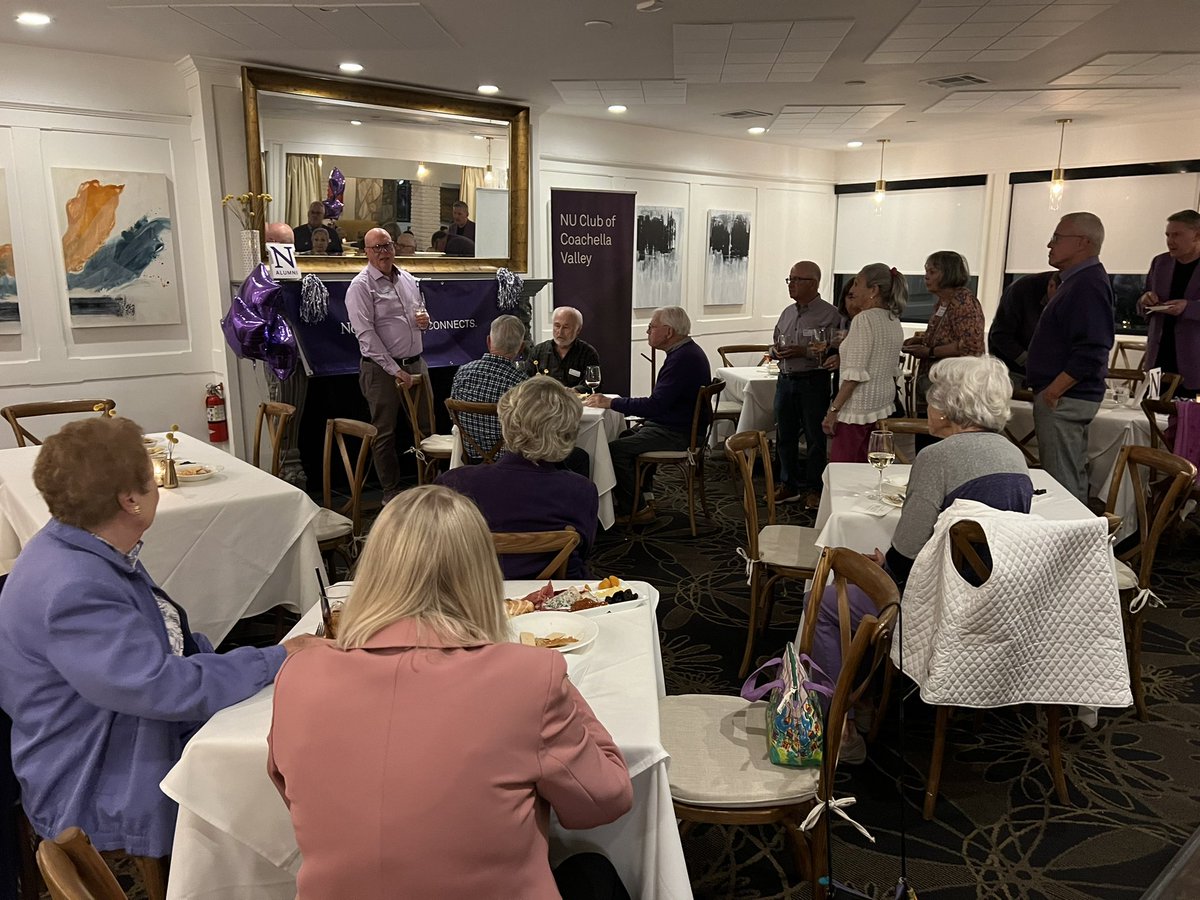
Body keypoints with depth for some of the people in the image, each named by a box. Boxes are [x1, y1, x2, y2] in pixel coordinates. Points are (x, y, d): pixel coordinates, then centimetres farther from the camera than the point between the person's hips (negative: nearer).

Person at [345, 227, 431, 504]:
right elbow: (366, 335, -15)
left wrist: (425, 320, -1)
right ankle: (391, 491, 13)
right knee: (384, 433, 1)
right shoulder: (361, 286, -8)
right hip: (382, 369, -6)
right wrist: (395, 370, -18)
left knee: (426, 426, 11)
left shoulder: (408, 279, 12)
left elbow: (421, 313, 26)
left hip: (416, 364, 6)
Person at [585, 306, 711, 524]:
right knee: (626, 436, 24)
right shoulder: (686, 352, 11)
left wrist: (611, 402, -22)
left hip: (677, 434, -11)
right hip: (677, 426, 11)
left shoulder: (683, 359, -23)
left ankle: (635, 509, -3)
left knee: (615, 449, -17)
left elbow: (656, 405, -28)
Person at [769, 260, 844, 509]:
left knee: (815, 437, 1)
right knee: (785, 435, 10)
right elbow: (774, 344, 23)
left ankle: (813, 489, 11)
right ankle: (788, 485, 22)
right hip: (786, 380, 7)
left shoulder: (829, 314, -7)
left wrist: (803, 352, -21)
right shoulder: (788, 312, 14)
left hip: (814, 381, -6)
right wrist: (775, 350, 1)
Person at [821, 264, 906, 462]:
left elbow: (855, 374, -19)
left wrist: (833, 410, -16)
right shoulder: (894, 321, 12)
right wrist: (843, 358, 15)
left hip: (859, 407, -9)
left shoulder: (864, 319, -14)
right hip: (883, 404, 9)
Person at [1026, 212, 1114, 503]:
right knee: (1073, 478, 17)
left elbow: (1091, 353, -25)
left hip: (1063, 400, -11)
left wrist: (1052, 392, -20)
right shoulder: (1078, 281, 17)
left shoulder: (1088, 285, -16)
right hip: (1069, 397, 11)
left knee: (1062, 483, -6)